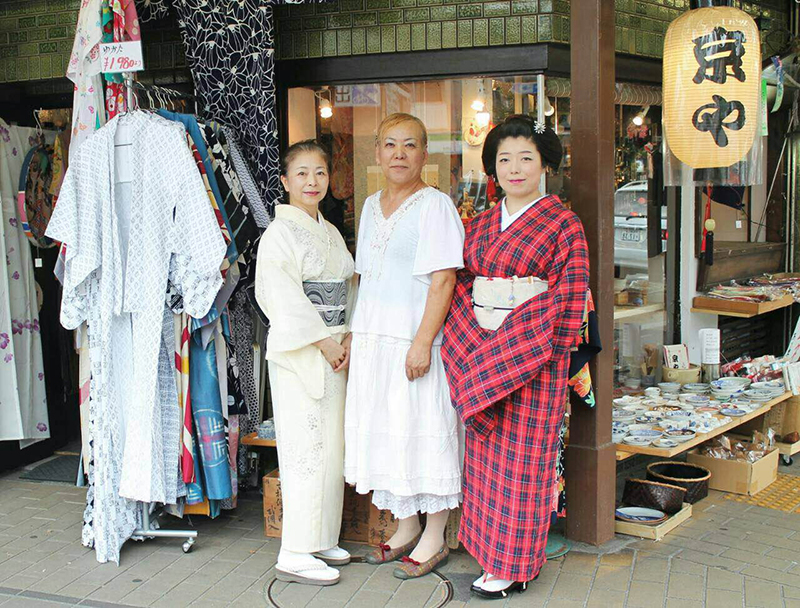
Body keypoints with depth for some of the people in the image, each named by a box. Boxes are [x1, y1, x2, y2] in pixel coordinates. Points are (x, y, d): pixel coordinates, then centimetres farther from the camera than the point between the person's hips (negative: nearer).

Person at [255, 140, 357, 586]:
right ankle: (296, 555, -1)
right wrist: (324, 343, -14)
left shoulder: (332, 233, 16)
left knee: (332, 447, 10)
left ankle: (321, 540, 22)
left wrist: (348, 338, 0)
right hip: (298, 350, -8)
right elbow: (285, 298, -15)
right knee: (306, 448, -7)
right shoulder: (279, 233, -8)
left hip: (334, 351, 8)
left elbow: (348, 290, 15)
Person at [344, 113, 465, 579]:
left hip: (416, 340, -7)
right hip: (373, 339, 7)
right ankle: (406, 527, 27)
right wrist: (359, 334, 14)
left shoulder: (435, 205, -8)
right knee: (384, 430, 12)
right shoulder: (372, 205, 15)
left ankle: (435, 537, 13)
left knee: (424, 430, -1)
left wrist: (423, 341, -22)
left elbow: (443, 279, -15)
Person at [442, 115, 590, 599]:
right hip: (479, 357, 6)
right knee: (485, 454, 11)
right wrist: (469, 349, 4)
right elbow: (463, 286, 13)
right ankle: (492, 549, 24)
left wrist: (550, 360, -13)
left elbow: (571, 300, -9)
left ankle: (515, 565, 13)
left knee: (521, 456, 1)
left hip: (535, 359, -6)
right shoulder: (481, 225, 11)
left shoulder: (563, 224, -5)